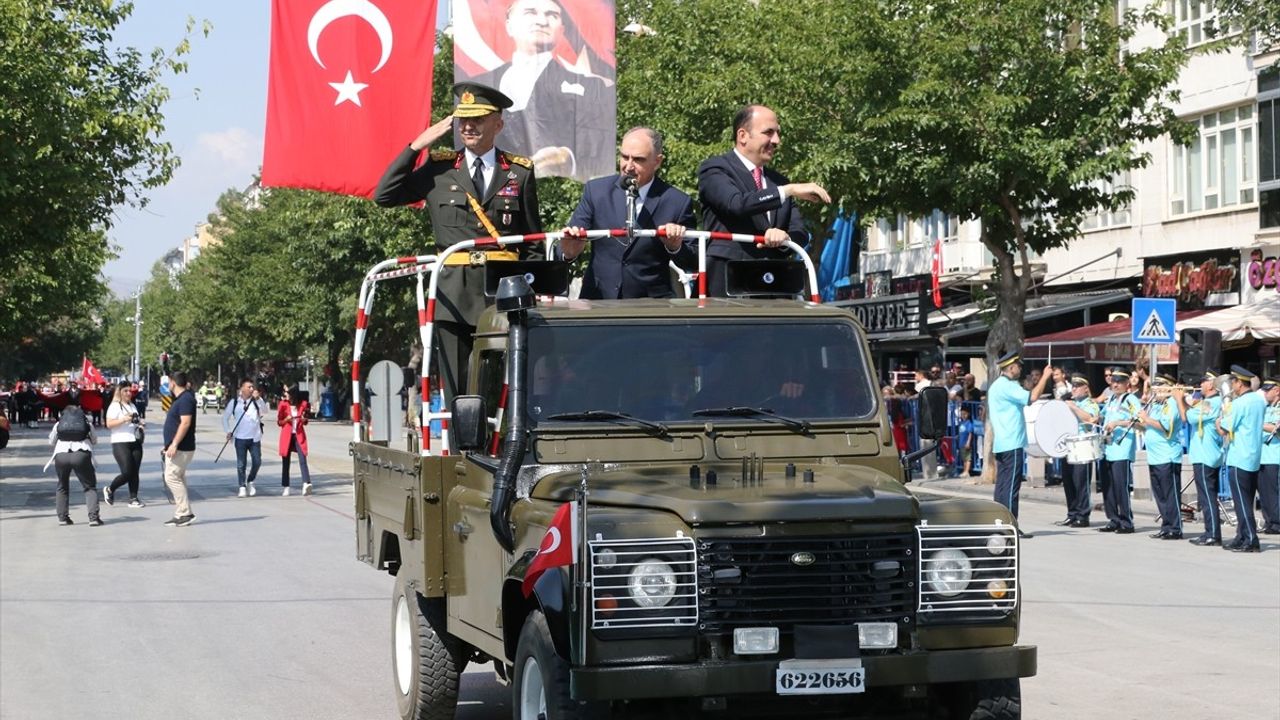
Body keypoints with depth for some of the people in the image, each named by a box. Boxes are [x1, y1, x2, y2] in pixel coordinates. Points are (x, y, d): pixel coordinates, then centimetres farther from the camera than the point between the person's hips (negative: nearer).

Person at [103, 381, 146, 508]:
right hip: (120, 443, -7)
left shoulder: (132, 406, 19)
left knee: (134, 472, 2)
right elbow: (109, 424, -14)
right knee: (127, 472, -12)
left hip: (135, 442, 7)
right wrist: (123, 419, -26)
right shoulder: (114, 406, -5)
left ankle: (133, 498, 6)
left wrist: (141, 423, 9)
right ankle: (109, 490, 10)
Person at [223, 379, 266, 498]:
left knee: (257, 462, 1)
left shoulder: (256, 400, 3)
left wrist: (258, 398, -26)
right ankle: (242, 487, 9)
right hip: (240, 438, -1)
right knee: (241, 463, 1)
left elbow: (264, 410, -15)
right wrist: (228, 431, 2)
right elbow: (225, 417, 10)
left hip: (254, 438, 1)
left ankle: (250, 482, 23)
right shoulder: (234, 402, 2)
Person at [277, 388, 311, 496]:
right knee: (285, 462, 5)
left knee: (303, 460, -16)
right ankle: (286, 487, 12)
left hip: (299, 435, 0)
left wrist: (304, 419, -8)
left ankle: (306, 483, -28)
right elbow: (279, 422, 5)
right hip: (287, 435, 0)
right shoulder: (283, 405, 0)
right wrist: (286, 419, -15)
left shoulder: (303, 404, 3)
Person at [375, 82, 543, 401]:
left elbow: (533, 242, 12)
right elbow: (384, 195, 4)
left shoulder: (520, 173, 10)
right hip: (454, 295, 1)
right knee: (457, 394, 0)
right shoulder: (439, 168, 11)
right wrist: (417, 145, 1)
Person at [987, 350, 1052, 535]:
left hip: (1001, 444, 10)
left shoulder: (997, 386, 19)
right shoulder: (1006, 386, -14)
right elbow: (1031, 397, -23)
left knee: (1003, 486, 10)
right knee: (1011, 486, -8)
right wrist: (1045, 377, -14)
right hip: (1012, 444, -10)